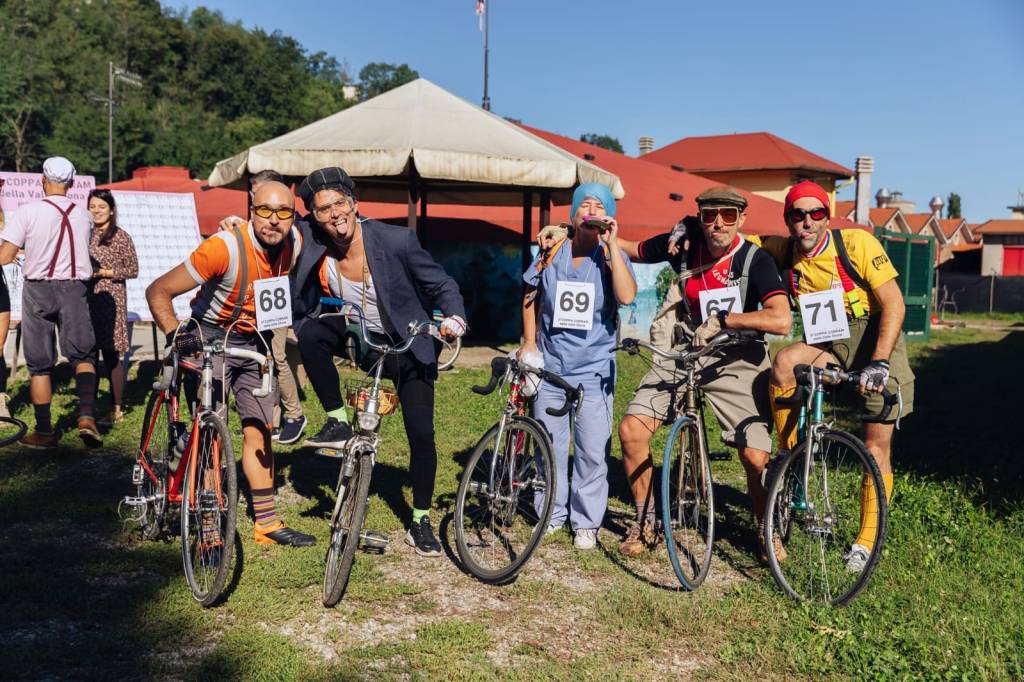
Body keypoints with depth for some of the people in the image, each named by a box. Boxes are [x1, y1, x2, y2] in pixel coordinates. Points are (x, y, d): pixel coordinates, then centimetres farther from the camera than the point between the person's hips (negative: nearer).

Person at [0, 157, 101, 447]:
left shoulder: (28, 211, -8)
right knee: (83, 355, 11)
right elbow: (80, 249, 9)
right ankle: (86, 416, -9)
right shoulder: (82, 214, 3)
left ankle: (44, 431, 14)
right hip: (73, 289, 2)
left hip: (38, 290, -1)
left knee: (39, 364, 8)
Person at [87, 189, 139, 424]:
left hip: (110, 301, -5)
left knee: (112, 356, -2)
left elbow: (133, 270, -6)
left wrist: (103, 272, -13)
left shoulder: (121, 237, -2)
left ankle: (117, 408, 7)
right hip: (85, 300, 5)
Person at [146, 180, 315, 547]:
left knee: (259, 433, 8)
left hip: (256, 342, 5)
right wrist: (175, 334, -32)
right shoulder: (225, 248, -27)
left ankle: (266, 523, 16)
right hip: (212, 338, -5)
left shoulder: (296, 244, -12)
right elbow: (158, 291, -22)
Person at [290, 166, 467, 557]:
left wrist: (454, 318, -34)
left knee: (422, 436, -5)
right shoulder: (309, 241, -16)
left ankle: (420, 522, 16)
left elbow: (442, 285, -15)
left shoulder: (395, 240, -24)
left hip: (406, 347, -2)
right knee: (310, 331, -29)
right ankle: (337, 422, -12)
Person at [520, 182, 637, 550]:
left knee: (593, 451, 0)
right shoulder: (552, 253, 3)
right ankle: (552, 515, 26)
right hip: (550, 365, 2)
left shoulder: (611, 256, -3)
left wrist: (612, 244, -21)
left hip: (594, 368, -2)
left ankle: (586, 522, 15)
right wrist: (529, 342, 10)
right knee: (549, 446, 10)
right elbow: (531, 297, 16)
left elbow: (627, 296, -23)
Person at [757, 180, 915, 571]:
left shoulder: (857, 244, -17)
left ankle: (867, 540, 11)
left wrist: (879, 361, -28)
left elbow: (893, 303, -18)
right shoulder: (783, 252, -6)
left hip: (876, 338, -3)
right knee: (783, 364, -29)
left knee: (877, 446, -3)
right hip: (830, 341, 3)